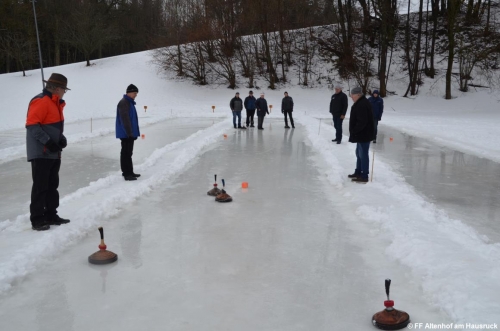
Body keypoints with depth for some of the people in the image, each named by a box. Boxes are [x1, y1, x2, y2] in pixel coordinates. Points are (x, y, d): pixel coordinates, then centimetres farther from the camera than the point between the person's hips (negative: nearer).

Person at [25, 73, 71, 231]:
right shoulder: (41, 101, -15)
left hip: (53, 153, 10)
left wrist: (61, 138, 7)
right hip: (41, 153, -10)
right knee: (40, 186, -6)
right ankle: (37, 219, 1)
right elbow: (31, 124, -22)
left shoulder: (55, 103, 17)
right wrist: (47, 141, -24)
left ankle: (50, 215, 23)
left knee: (52, 186, 14)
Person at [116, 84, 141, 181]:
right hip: (126, 134, -10)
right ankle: (127, 174, -5)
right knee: (126, 153, -7)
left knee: (128, 153, 15)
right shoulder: (124, 103, -14)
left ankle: (129, 172, 22)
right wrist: (129, 133, -24)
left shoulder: (130, 103, 18)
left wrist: (134, 132, 24)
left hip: (129, 134, 10)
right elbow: (125, 119, -22)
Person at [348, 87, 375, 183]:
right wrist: (354, 132, 17)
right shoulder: (361, 103, 14)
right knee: (359, 154, 19)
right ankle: (358, 172, 31)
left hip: (363, 135, -11)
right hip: (362, 134, 11)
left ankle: (364, 176, 1)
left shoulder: (362, 105, -22)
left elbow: (362, 122, -28)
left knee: (363, 154, -5)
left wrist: (354, 131, -19)